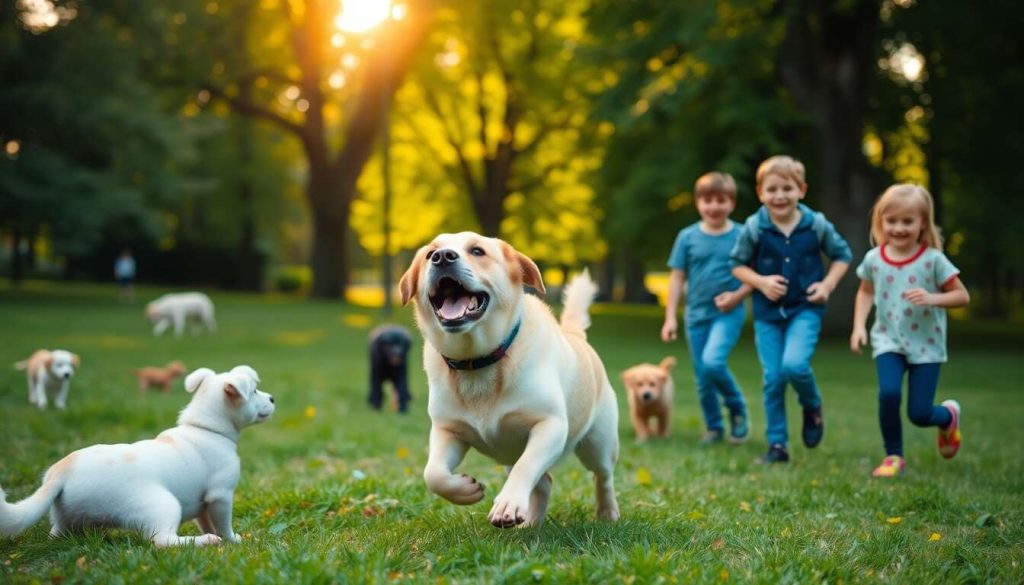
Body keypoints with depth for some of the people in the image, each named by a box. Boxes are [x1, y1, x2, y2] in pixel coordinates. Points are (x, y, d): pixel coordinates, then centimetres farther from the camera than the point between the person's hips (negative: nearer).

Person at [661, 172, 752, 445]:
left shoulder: (741, 236, -4)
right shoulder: (687, 237, 1)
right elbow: (677, 278, 4)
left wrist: (738, 295, -16)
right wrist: (670, 317, 1)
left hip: (728, 313, -3)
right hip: (696, 313, 3)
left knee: (713, 362, -24)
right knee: (702, 378, 8)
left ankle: (737, 408, 2)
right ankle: (713, 428, 26)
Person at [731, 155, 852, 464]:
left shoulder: (816, 224, -5)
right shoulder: (753, 228, -7)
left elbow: (842, 255, 9)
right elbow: (738, 265, 4)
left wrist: (827, 284, -6)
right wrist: (761, 282, -13)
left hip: (805, 309, -1)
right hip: (767, 313, 1)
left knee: (794, 365, -23)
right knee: (773, 378, 1)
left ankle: (812, 407, 11)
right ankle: (777, 445, 14)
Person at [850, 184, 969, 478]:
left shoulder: (933, 259, -10)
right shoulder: (874, 259, -2)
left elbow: (962, 296, -5)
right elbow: (866, 291, 15)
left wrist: (932, 298, -23)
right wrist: (859, 326, 2)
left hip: (926, 344, -2)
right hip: (888, 342, 2)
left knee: (920, 414, -3)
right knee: (888, 393, -24)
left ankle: (949, 415, 35)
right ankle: (893, 456, -2)